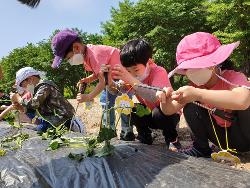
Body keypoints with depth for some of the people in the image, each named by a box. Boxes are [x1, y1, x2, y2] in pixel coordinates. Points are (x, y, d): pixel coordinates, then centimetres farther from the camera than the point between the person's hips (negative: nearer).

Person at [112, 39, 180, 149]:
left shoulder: (159, 72, -28)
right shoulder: (132, 75, -10)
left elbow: (156, 97, -47)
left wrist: (131, 80, -56)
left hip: (169, 114, -5)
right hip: (150, 114, 5)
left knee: (158, 113, -35)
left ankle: (172, 139, -5)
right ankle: (145, 138, 4)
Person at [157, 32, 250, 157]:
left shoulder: (234, 77, -26)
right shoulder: (195, 86, -8)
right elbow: (170, 110, -12)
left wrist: (198, 94, -55)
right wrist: (165, 102, -36)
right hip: (223, 137, 5)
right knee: (190, 107, -13)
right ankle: (200, 148, -1)